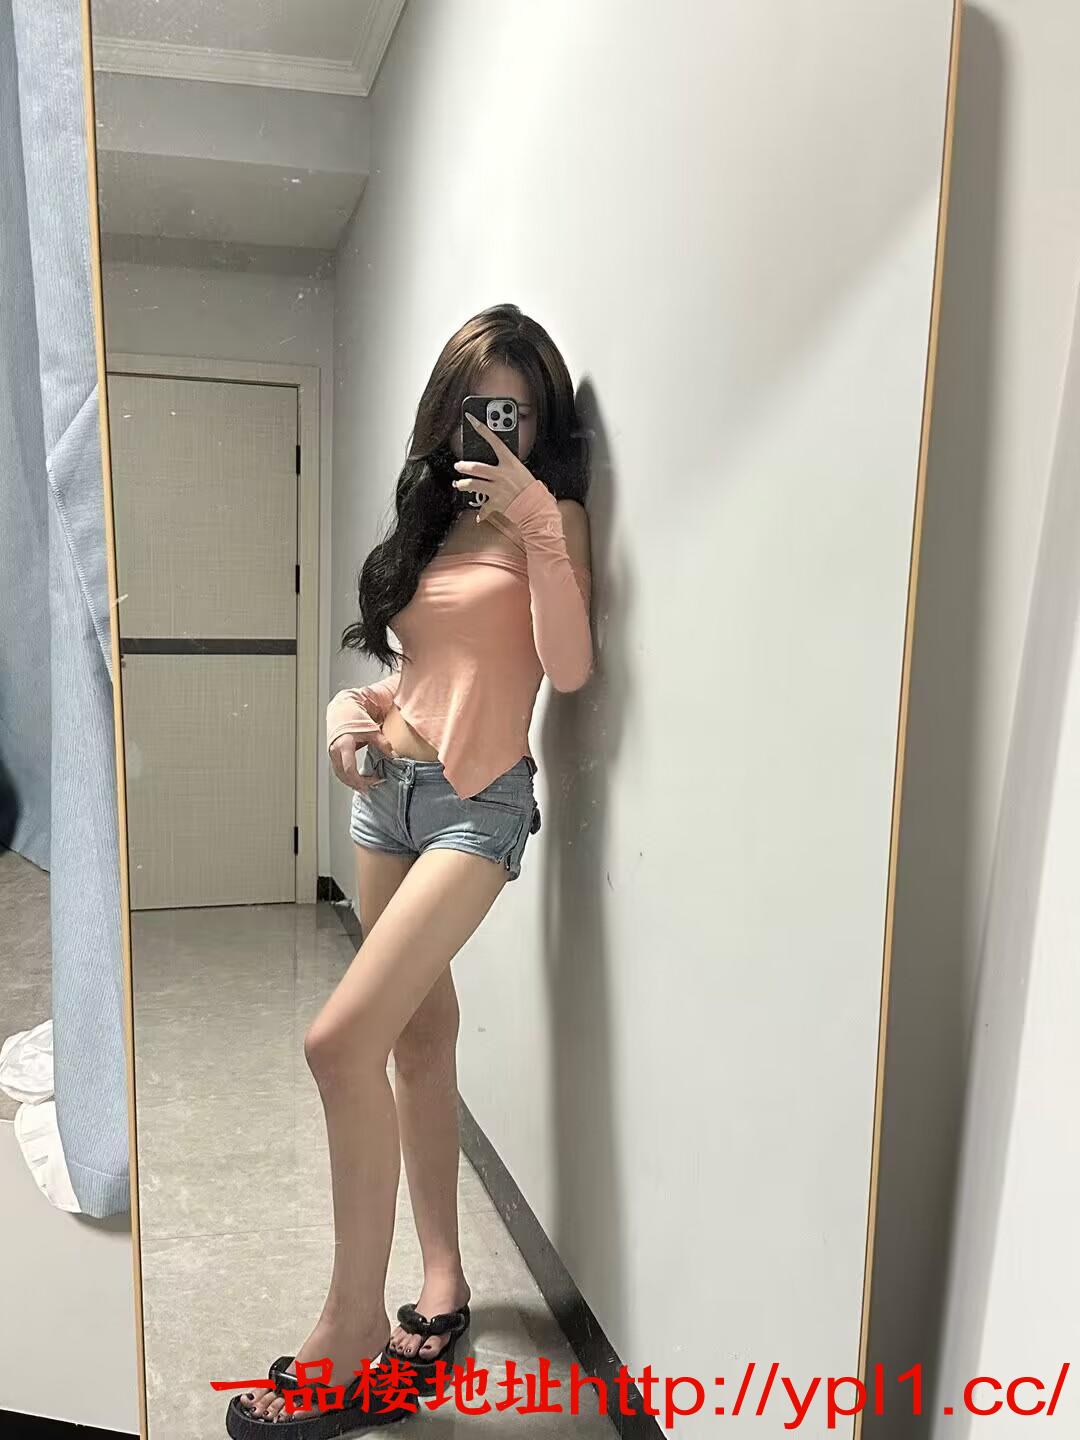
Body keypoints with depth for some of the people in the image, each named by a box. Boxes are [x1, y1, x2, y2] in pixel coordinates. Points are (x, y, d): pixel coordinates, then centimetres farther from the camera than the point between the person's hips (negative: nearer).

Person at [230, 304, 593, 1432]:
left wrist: (539, 523, -21)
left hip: (478, 803, -7)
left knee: (342, 1039, -17)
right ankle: (442, 1281, 24)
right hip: (388, 789, 7)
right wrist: (356, 703, 2)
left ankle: (351, 1325, -2)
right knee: (420, 1037, 10)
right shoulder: (435, 517, 16)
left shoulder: (549, 517, -2)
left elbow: (567, 667, -16)